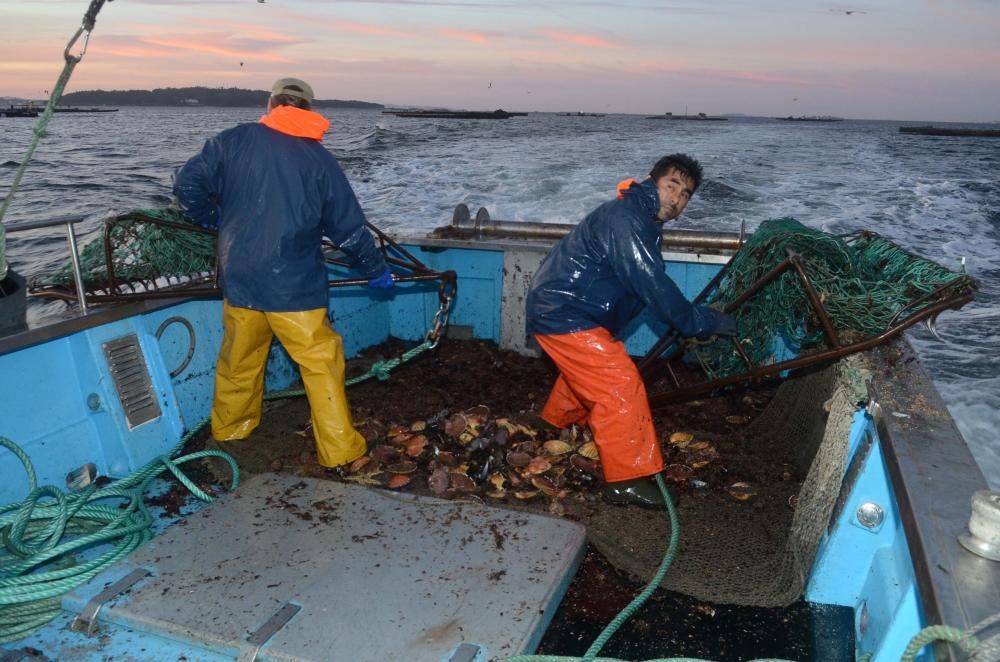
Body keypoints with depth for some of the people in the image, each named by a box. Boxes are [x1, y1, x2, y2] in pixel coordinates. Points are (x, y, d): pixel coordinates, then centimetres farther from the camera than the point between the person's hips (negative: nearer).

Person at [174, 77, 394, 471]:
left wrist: (210, 218, 21)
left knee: (239, 361, 19)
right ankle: (340, 452, 8)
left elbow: (188, 184, 1)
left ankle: (228, 435, 37)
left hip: (238, 277, 3)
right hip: (294, 285, -3)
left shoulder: (232, 141, 1)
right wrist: (375, 270, 12)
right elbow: (349, 226, 0)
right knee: (321, 363, 4)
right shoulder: (319, 159, -2)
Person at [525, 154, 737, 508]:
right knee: (620, 386, -11)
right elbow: (656, 289, -25)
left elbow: (652, 286, 17)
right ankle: (627, 480, -3)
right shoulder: (624, 221, -23)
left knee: (588, 370, 31)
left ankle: (556, 423, 56)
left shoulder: (641, 221, 11)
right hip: (563, 316, -11)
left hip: (560, 307, 11)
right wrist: (708, 322, -16)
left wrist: (696, 320, 14)